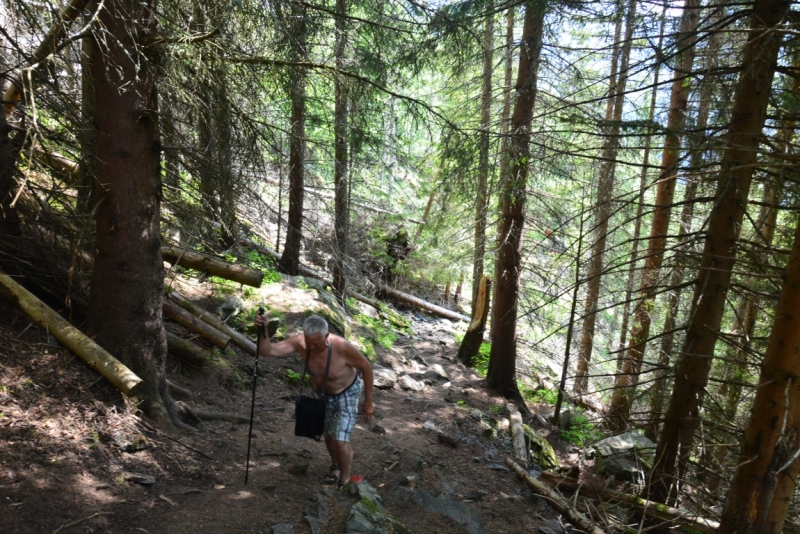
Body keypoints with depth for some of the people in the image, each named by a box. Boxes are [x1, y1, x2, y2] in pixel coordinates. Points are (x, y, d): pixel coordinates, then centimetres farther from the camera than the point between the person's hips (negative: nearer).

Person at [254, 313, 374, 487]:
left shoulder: (342, 347, -38)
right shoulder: (300, 342, -30)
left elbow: (366, 367, -22)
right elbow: (268, 351, -36)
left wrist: (368, 401, -16)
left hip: (347, 394, -4)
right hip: (322, 394, 5)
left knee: (341, 440, -10)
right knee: (329, 434, 22)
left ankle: (345, 481, 16)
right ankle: (335, 466, 51)